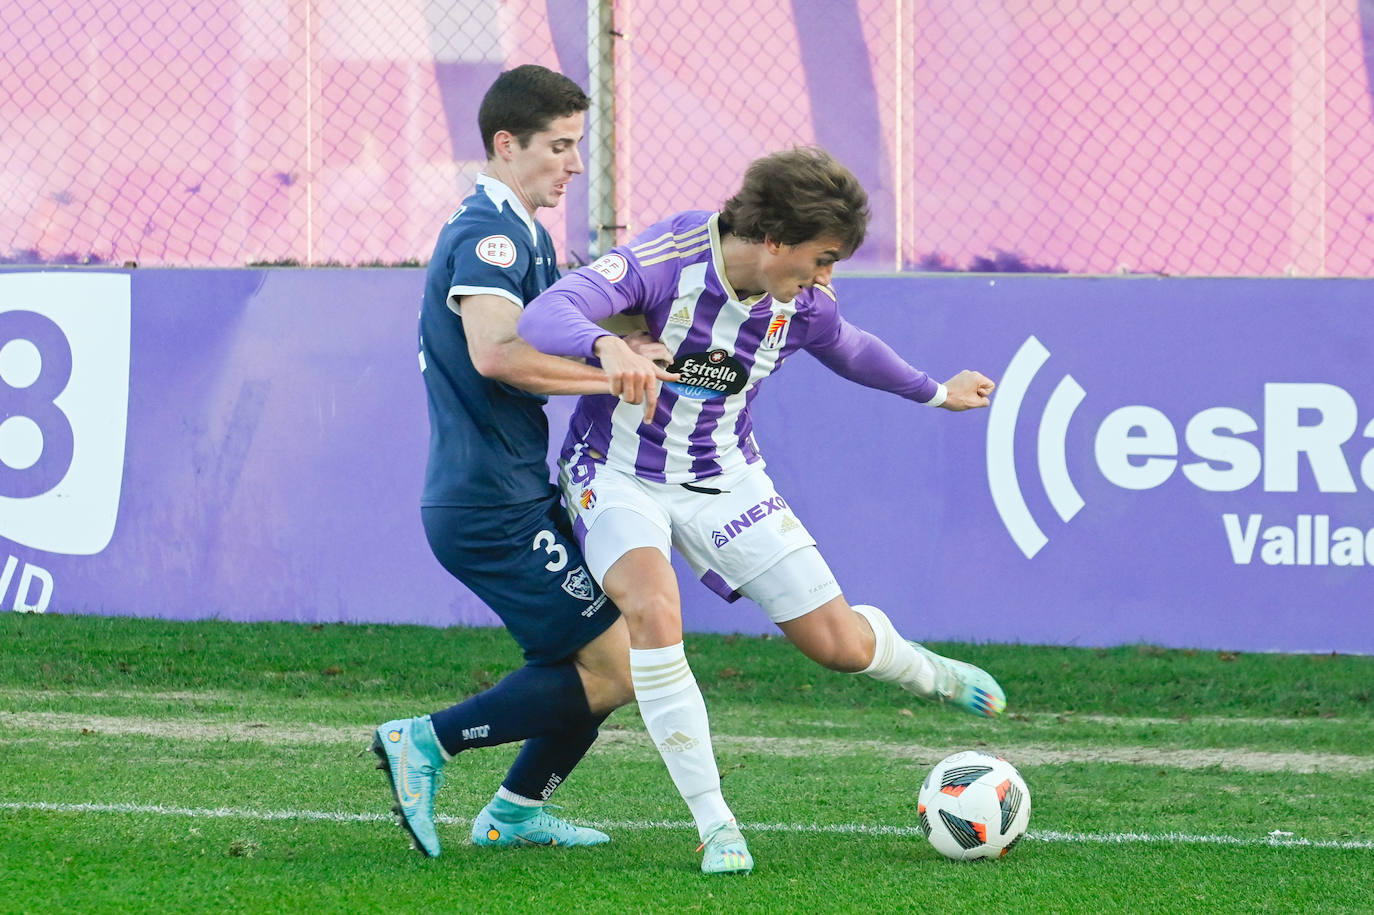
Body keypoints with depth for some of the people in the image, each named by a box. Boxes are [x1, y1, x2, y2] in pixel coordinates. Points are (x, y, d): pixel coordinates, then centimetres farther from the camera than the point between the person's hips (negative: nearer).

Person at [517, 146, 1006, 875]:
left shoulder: (801, 305, -9)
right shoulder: (667, 260, -27)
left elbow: (849, 349, 17)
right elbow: (542, 316, -40)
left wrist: (934, 391, 32)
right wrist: (606, 345, -62)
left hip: (724, 483, 4)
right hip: (619, 477, -4)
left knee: (840, 644, 3)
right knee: (653, 611, -33)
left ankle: (929, 673, 41)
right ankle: (715, 827, -23)